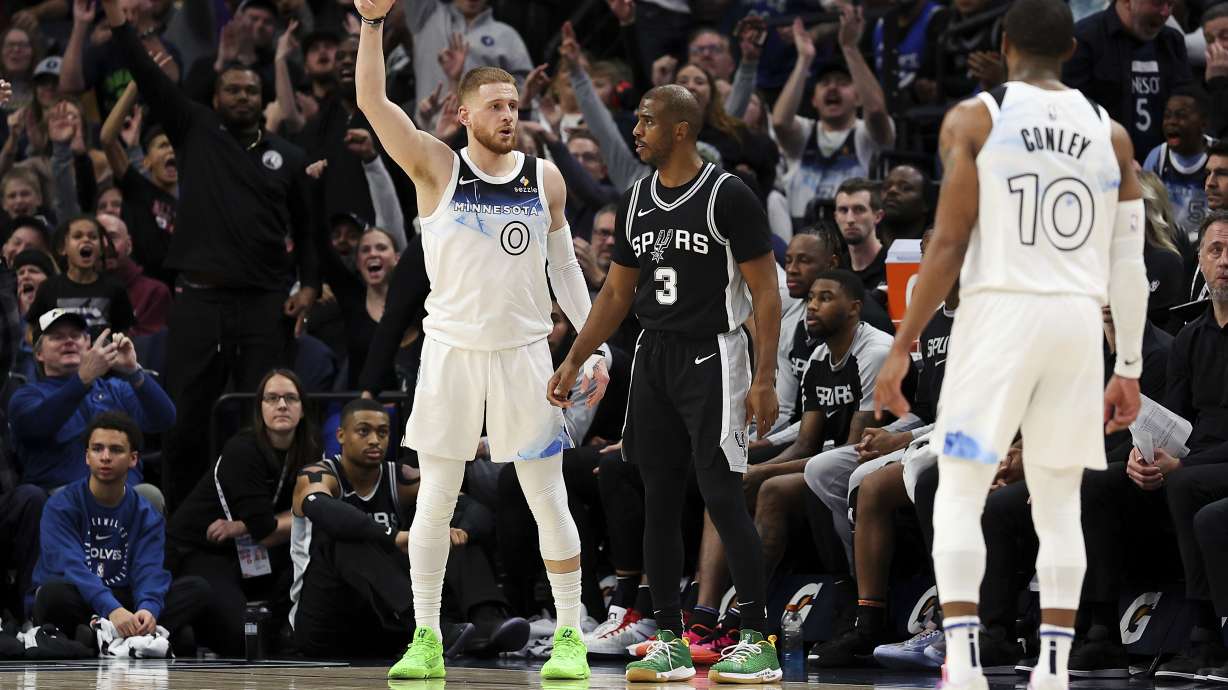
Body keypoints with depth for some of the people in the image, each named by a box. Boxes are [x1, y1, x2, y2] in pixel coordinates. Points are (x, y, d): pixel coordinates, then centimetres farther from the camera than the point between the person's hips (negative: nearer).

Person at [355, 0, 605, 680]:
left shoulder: (545, 178, 6)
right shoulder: (436, 168, -2)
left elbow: (565, 268, 12)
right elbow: (372, 100, -13)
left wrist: (593, 346, 5)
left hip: (525, 351, 1)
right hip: (451, 349, -1)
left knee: (548, 498, 2)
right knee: (435, 497, 2)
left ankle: (570, 638, 9)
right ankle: (425, 641, 10)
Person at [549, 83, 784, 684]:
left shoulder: (729, 196, -10)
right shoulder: (636, 201, 10)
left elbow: (765, 291, -10)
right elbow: (617, 291, 18)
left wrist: (765, 379, -16)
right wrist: (573, 362, 12)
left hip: (711, 357, -7)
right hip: (653, 358, 7)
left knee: (723, 498, -10)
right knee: (658, 501, 5)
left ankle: (758, 642, -5)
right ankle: (670, 643, 11)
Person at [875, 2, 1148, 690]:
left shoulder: (974, 119, 0)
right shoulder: (1111, 133, 11)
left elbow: (949, 244, -6)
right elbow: (1129, 264, 9)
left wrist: (902, 349, -2)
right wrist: (1130, 367, 15)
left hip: (1000, 311, -3)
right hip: (1078, 322, 3)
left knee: (958, 498, 2)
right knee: (1059, 507, 10)